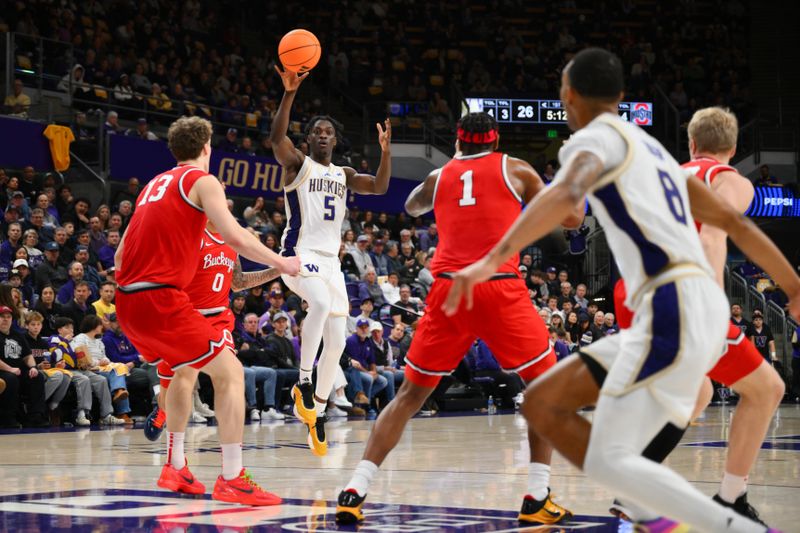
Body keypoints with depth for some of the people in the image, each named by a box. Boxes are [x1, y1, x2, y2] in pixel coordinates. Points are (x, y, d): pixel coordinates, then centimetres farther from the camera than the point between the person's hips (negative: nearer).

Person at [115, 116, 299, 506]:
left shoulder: (155, 184, 23)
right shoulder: (202, 180, 1)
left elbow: (120, 255, 26)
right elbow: (235, 237, -12)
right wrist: (280, 263, 1)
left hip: (127, 301, 9)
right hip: (162, 298, -9)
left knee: (186, 369, 29)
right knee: (230, 372, -5)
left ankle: (175, 468, 28)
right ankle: (232, 480, -13)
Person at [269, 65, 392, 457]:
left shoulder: (344, 174, 18)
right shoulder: (297, 163, 2)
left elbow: (379, 187, 4)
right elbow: (276, 137, -18)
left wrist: (385, 151, -12)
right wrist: (289, 93, -30)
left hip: (330, 260, 6)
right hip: (299, 254, -6)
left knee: (337, 341, 2)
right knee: (322, 302, -35)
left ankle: (316, 416, 14)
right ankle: (303, 383, -23)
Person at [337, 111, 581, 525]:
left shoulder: (440, 175, 21)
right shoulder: (515, 170, 12)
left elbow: (411, 207, 44)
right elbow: (570, 218, 16)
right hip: (500, 289, -3)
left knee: (411, 393, 13)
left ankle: (355, 491, 3)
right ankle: (538, 498, 2)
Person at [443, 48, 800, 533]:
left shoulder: (595, 138, 0)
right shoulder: (650, 148, 27)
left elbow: (564, 194, -23)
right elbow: (734, 221, 29)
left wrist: (493, 260, -33)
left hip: (673, 311, -9)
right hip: (702, 307, 9)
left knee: (609, 462, -12)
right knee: (543, 404, 11)